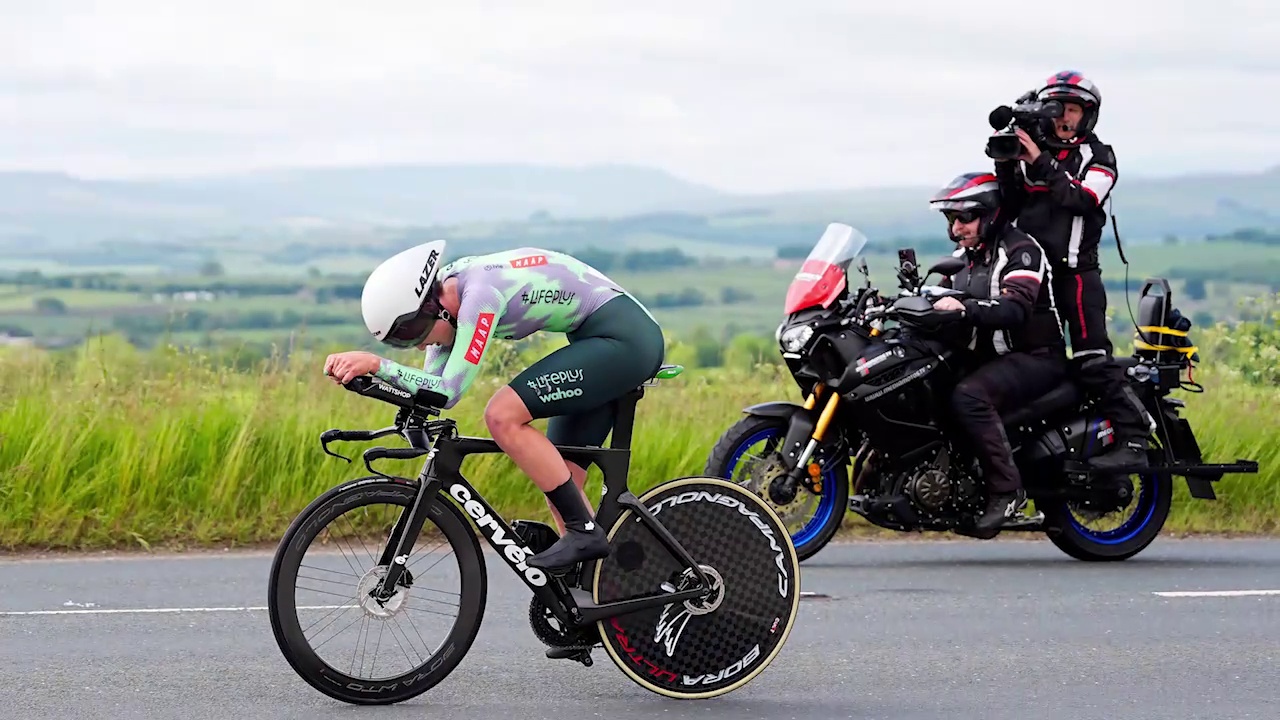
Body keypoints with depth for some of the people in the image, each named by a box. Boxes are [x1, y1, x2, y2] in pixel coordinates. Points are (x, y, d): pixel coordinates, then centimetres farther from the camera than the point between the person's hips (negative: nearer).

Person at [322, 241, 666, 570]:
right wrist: (364, 373, -5)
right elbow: (431, 389, 8)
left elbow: (448, 392, -26)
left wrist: (377, 364, -27)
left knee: (502, 416, -19)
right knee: (558, 480, 7)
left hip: (622, 337, -10)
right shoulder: (446, 293, 4)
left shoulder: (479, 294, -24)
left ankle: (584, 532, -13)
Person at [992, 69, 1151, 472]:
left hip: (1075, 270, -5)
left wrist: (1041, 165, -20)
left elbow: (1081, 199, -14)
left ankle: (1133, 440, -18)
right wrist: (1005, 166, -5)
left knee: (1093, 360, -15)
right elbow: (1007, 209, 8)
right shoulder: (1028, 155, 15)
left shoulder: (1098, 157, 4)